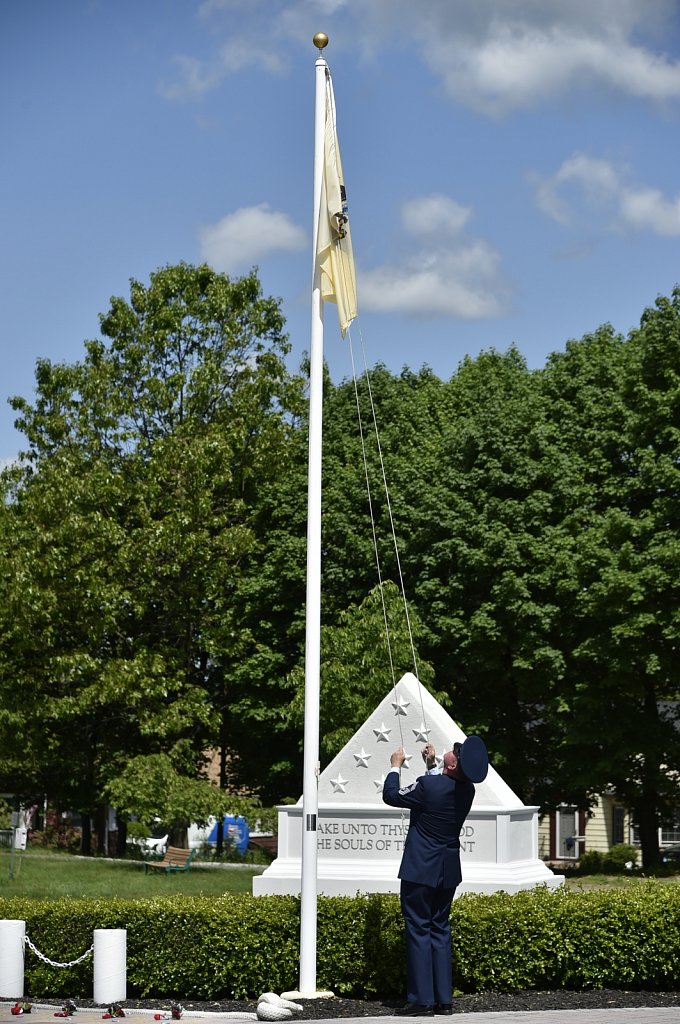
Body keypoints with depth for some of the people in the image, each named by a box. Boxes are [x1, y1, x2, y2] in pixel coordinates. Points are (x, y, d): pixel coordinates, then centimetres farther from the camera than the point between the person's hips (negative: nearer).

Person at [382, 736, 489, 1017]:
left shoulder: (428, 786, -22)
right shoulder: (467, 790, -1)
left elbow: (392, 795, -7)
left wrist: (395, 766, 6)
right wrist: (430, 765, 26)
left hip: (421, 870, -7)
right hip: (448, 871, 7)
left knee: (418, 930, -2)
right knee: (440, 929, 14)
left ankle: (422, 1001, -3)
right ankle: (443, 999, 14)